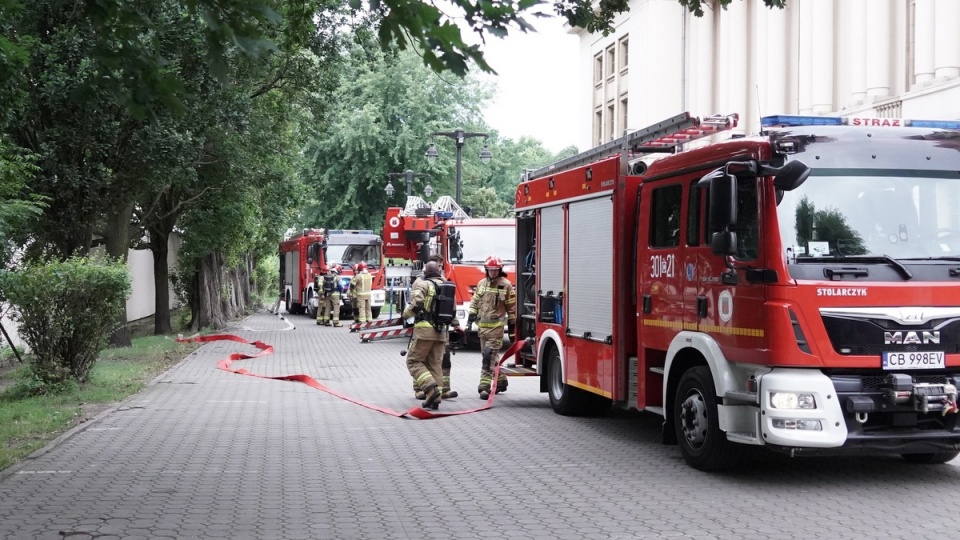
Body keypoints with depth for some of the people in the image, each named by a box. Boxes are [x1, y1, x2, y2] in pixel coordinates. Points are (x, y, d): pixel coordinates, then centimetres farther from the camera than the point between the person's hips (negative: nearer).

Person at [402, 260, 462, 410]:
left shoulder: (422, 284, -4)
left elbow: (416, 304, -17)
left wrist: (406, 313, 2)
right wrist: (456, 325, 38)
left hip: (424, 330, -6)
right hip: (441, 331, 6)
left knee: (414, 361, 1)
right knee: (436, 365, 10)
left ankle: (431, 388, -18)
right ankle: (436, 398, 6)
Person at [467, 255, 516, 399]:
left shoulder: (506, 285, -4)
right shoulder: (482, 283, 11)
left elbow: (511, 306, -1)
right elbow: (475, 301, 17)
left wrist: (512, 323, 0)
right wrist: (471, 315, 6)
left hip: (496, 326, -6)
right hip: (482, 324, 6)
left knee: (489, 355, -13)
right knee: (492, 355, 14)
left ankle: (485, 386, -14)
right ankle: (501, 380, 30)